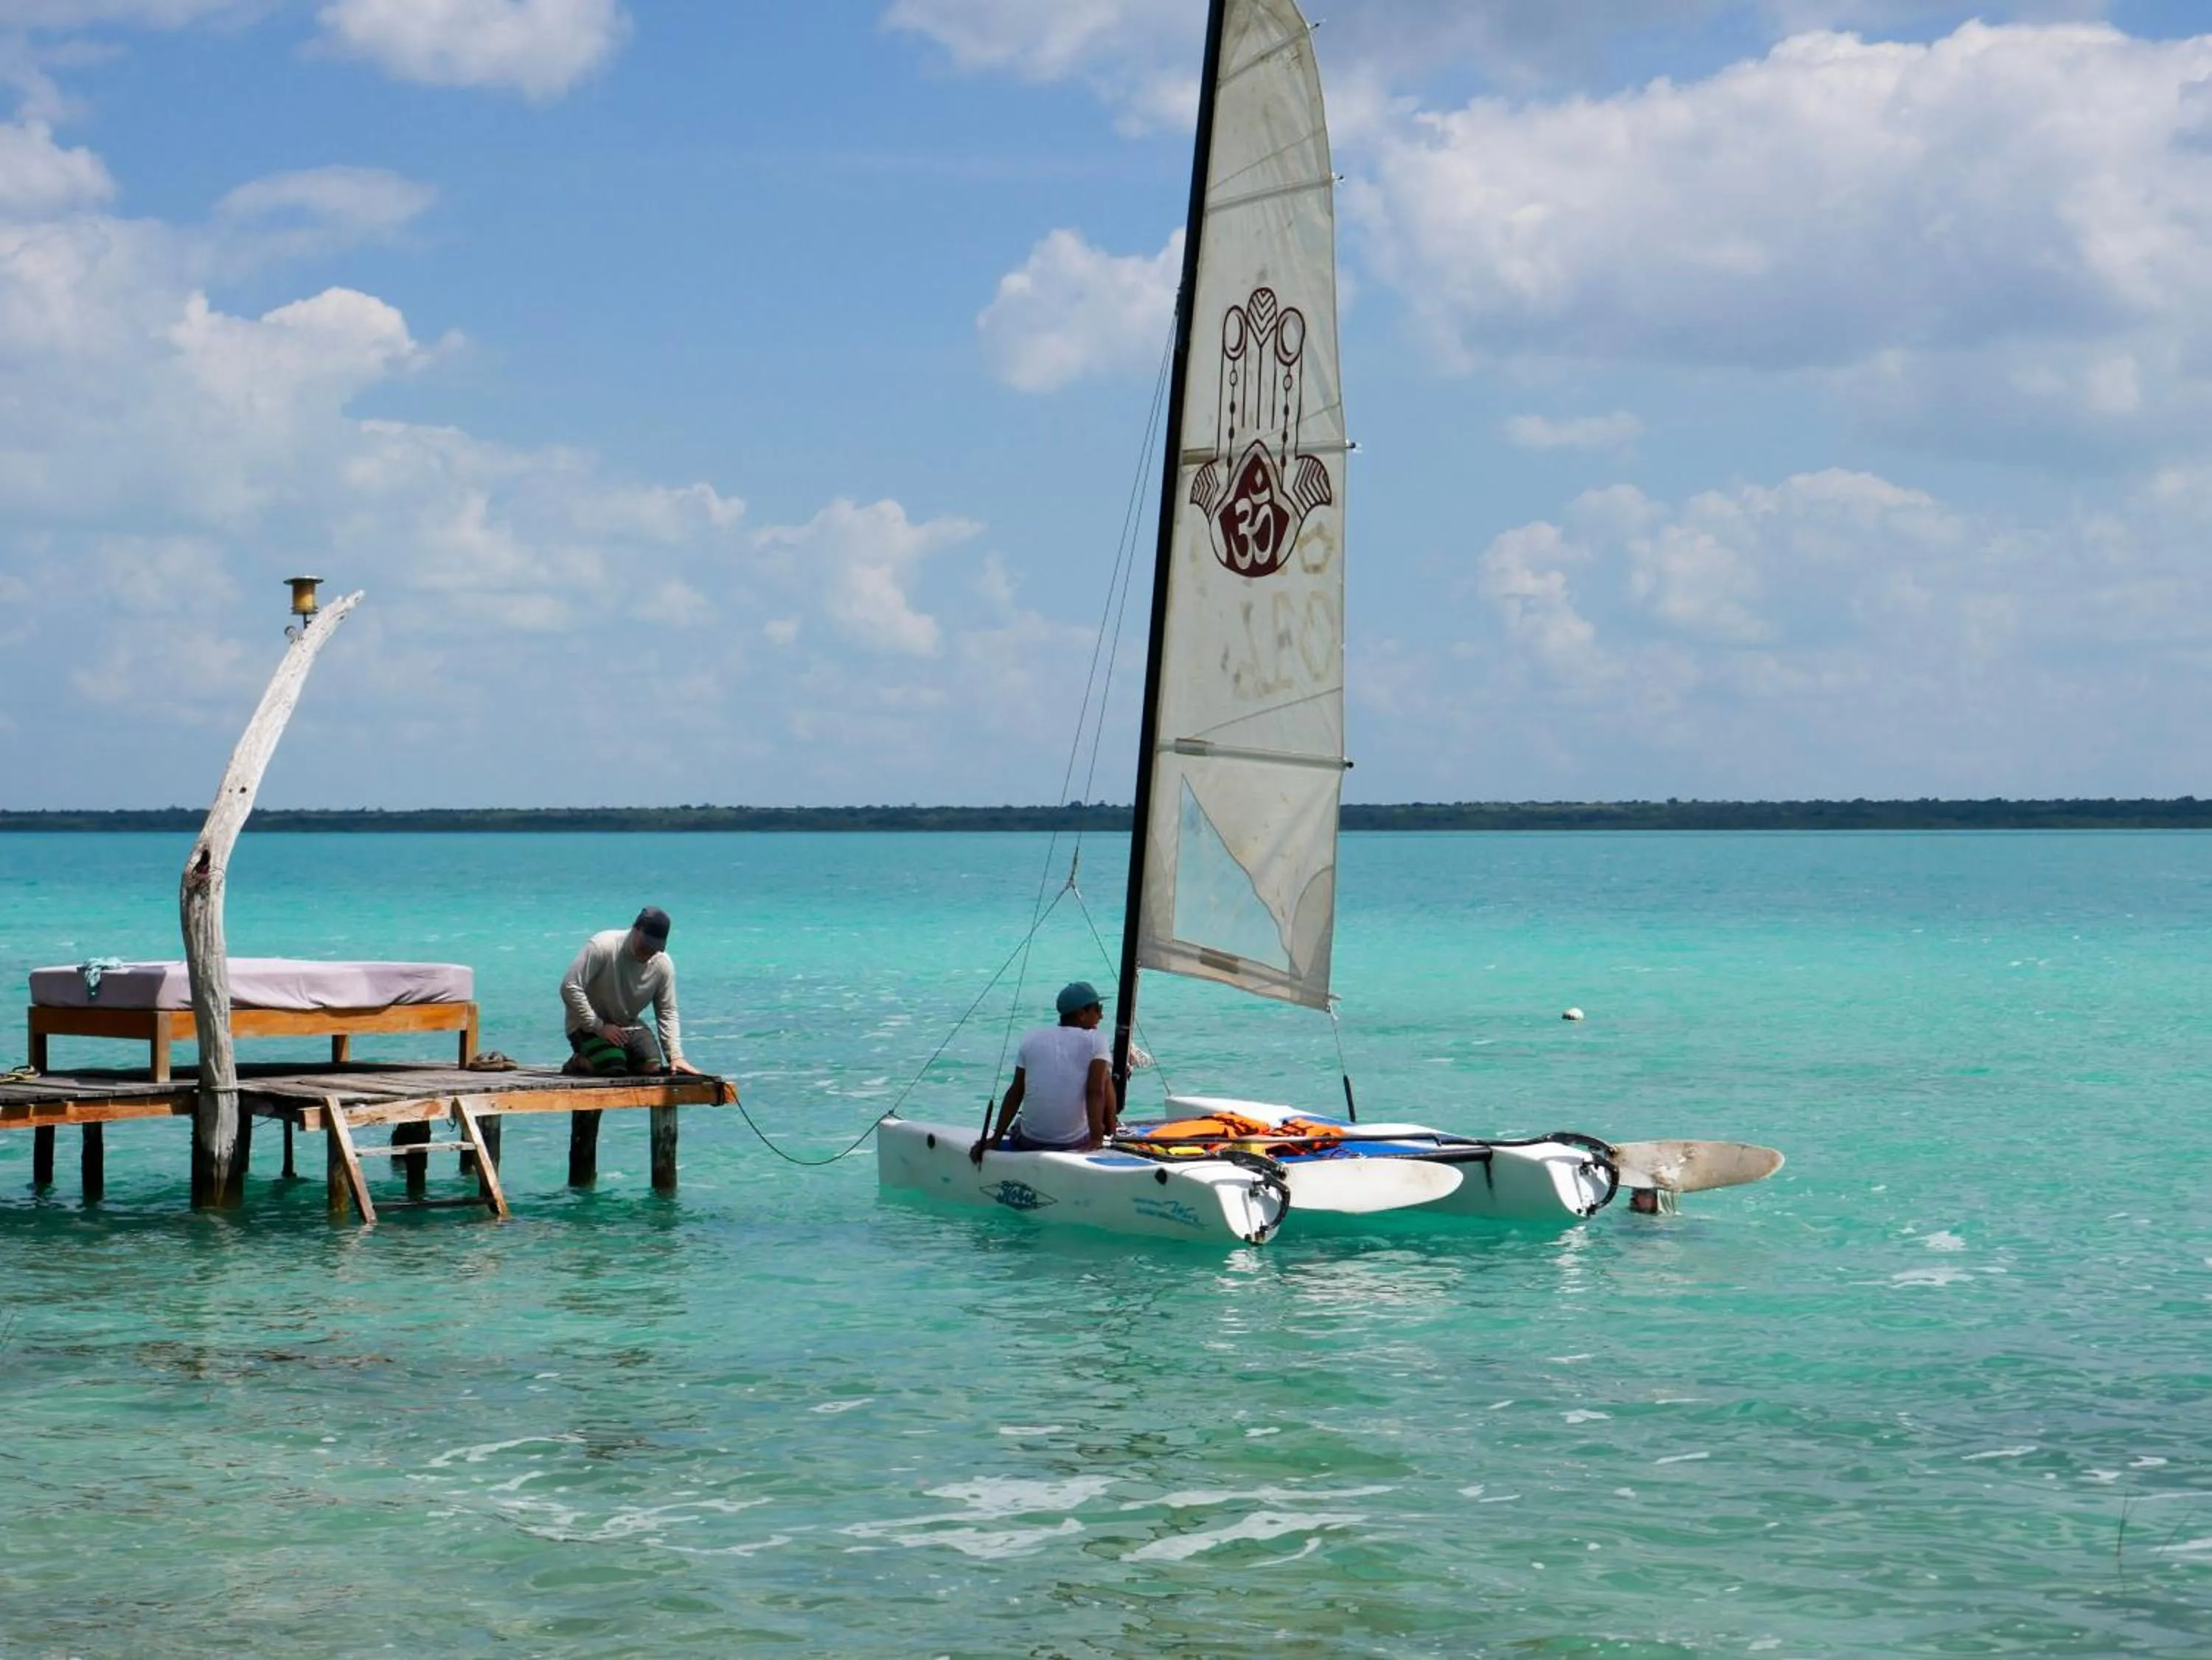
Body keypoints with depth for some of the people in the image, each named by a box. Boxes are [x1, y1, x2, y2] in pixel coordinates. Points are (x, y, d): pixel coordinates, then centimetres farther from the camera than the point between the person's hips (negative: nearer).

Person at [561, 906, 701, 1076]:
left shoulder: (663, 965, -5)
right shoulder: (602, 947, -21)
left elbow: (667, 1013, 1)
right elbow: (570, 987, -23)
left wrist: (676, 1056, -12)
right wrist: (598, 1027, -24)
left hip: (628, 1026, 5)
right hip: (588, 1026, -5)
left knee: (653, 1066, -18)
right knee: (614, 1070, -27)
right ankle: (580, 1062, 5)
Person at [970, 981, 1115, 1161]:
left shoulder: (1032, 1039, 6)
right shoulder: (1097, 1040, -5)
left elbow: (1015, 1093, 4)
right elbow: (1096, 1091, -18)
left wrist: (995, 1139, 5)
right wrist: (1097, 1138, -22)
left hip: (1030, 1143, 4)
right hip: (1077, 1144, -4)